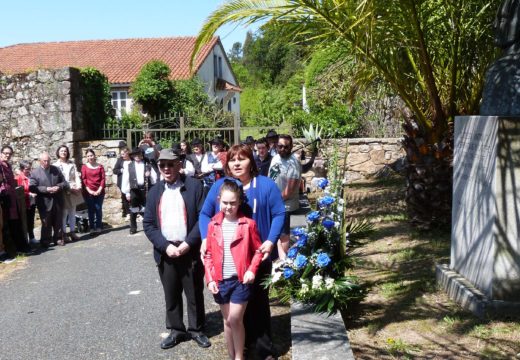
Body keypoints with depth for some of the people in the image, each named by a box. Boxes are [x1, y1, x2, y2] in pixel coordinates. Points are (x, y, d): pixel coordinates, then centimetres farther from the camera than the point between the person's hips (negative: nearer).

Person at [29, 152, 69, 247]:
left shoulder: (56, 169, 9)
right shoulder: (35, 172, -3)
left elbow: (64, 182, 9)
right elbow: (32, 188, -11)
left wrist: (59, 187, -12)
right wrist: (46, 189, -20)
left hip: (57, 201, 3)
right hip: (45, 203, -3)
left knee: (58, 222, 11)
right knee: (46, 223, 4)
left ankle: (58, 239, 23)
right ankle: (45, 241, 15)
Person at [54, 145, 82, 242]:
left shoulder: (71, 164, 13)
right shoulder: (56, 165, -1)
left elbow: (76, 176, 8)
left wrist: (79, 186, -8)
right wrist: (69, 188, -16)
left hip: (74, 191, 5)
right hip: (63, 191, -5)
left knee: (72, 212, 9)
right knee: (63, 213, -3)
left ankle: (72, 232, 16)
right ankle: (64, 233, 2)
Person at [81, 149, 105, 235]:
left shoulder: (100, 166, 7)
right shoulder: (84, 167, 4)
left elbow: (103, 179, 2)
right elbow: (83, 180, -1)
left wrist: (99, 190, -8)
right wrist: (89, 190, -10)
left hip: (99, 192, 1)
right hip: (88, 192, -1)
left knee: (98, 209, 1)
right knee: (91, 210, 2)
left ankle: (98, 227, 9)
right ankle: (92, 228, 7)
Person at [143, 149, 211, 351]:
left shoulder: (194, 186, -3)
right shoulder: (154, 192, 9)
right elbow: (148, 224, 5)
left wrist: (188, 244, -15)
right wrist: (165, 246, -9)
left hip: (190, 251, -3)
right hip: (166, 253, 3)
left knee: (194, 294, 9)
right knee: (171, 295, 13)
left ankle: (196, 330, 25)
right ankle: (176, 330, 28)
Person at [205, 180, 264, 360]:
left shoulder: (248, 224, -6)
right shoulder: (213, 225, 1)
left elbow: (258, 250, 0)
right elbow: (208, 254, 5)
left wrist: (252, 270, -13)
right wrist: (210, 279, -3)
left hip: (241, 279, -3)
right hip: (221, 280, 3)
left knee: (235, 319, -4)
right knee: (227, 320, 13)